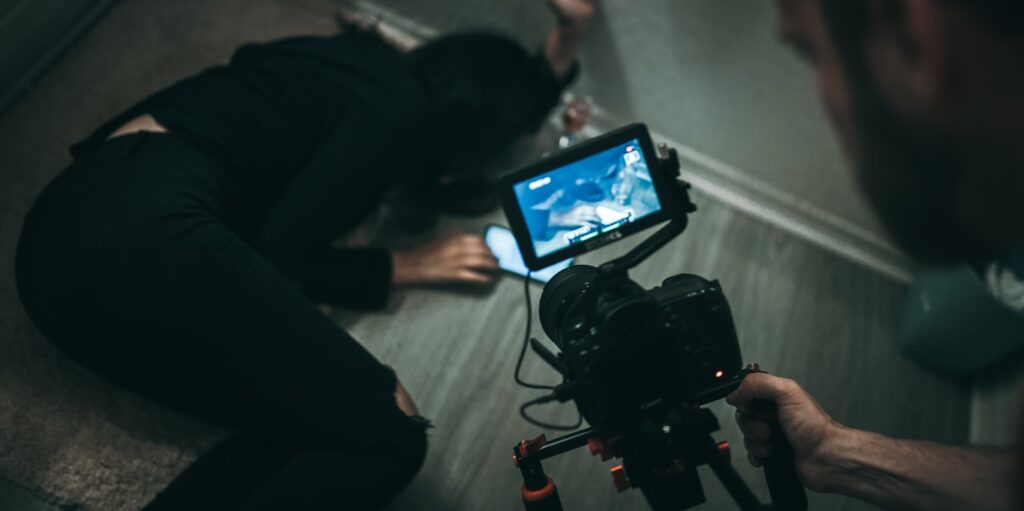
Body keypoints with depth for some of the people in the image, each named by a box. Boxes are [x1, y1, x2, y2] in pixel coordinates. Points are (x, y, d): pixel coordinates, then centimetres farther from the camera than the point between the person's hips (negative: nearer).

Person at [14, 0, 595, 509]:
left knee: (318, 424, -4)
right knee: (389, 433, -15)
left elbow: (515, 101, 40)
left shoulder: (374, 63, 26)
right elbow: (281, 253, -7)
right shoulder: (397, 110, -2)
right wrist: (408, 265, 5)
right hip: (151, 235, -10)